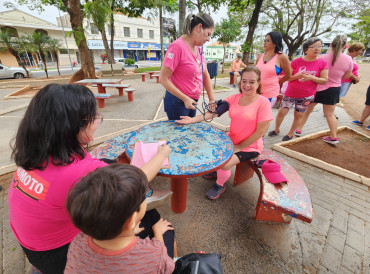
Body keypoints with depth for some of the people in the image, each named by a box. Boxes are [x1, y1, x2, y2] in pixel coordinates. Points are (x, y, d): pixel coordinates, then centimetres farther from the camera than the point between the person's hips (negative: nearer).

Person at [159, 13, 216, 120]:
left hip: (191, 102, 8)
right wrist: (185, 99, -20)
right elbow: (163, 79, -19)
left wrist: (212, 100, 3)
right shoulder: (178, 46, -17)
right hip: (177, 102, -8)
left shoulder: (198, 49, 7)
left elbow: (206, 76, 10)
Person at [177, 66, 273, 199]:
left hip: (250, 145, -5)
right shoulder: (234, 98, -1)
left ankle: (220, 185, 11)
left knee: (224, 163, -23)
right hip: (232, 139, 6)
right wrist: (193, 119, -27)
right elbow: (216, 111, -14)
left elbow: (261, 131, -16)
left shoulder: (263, 102, -15)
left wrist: (239, 147, -15)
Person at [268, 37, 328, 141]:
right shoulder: (297, 61, -5)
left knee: (298, 115, 9)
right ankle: (276, 130, 27)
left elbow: (324, 80, -4)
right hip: (290, 93, 0)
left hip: (306, 96, 0)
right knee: (281, 112, 3)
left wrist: (311, 77, -21)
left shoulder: (322, 63, -4)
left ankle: (290, 134, 27)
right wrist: (299, 75, -23)